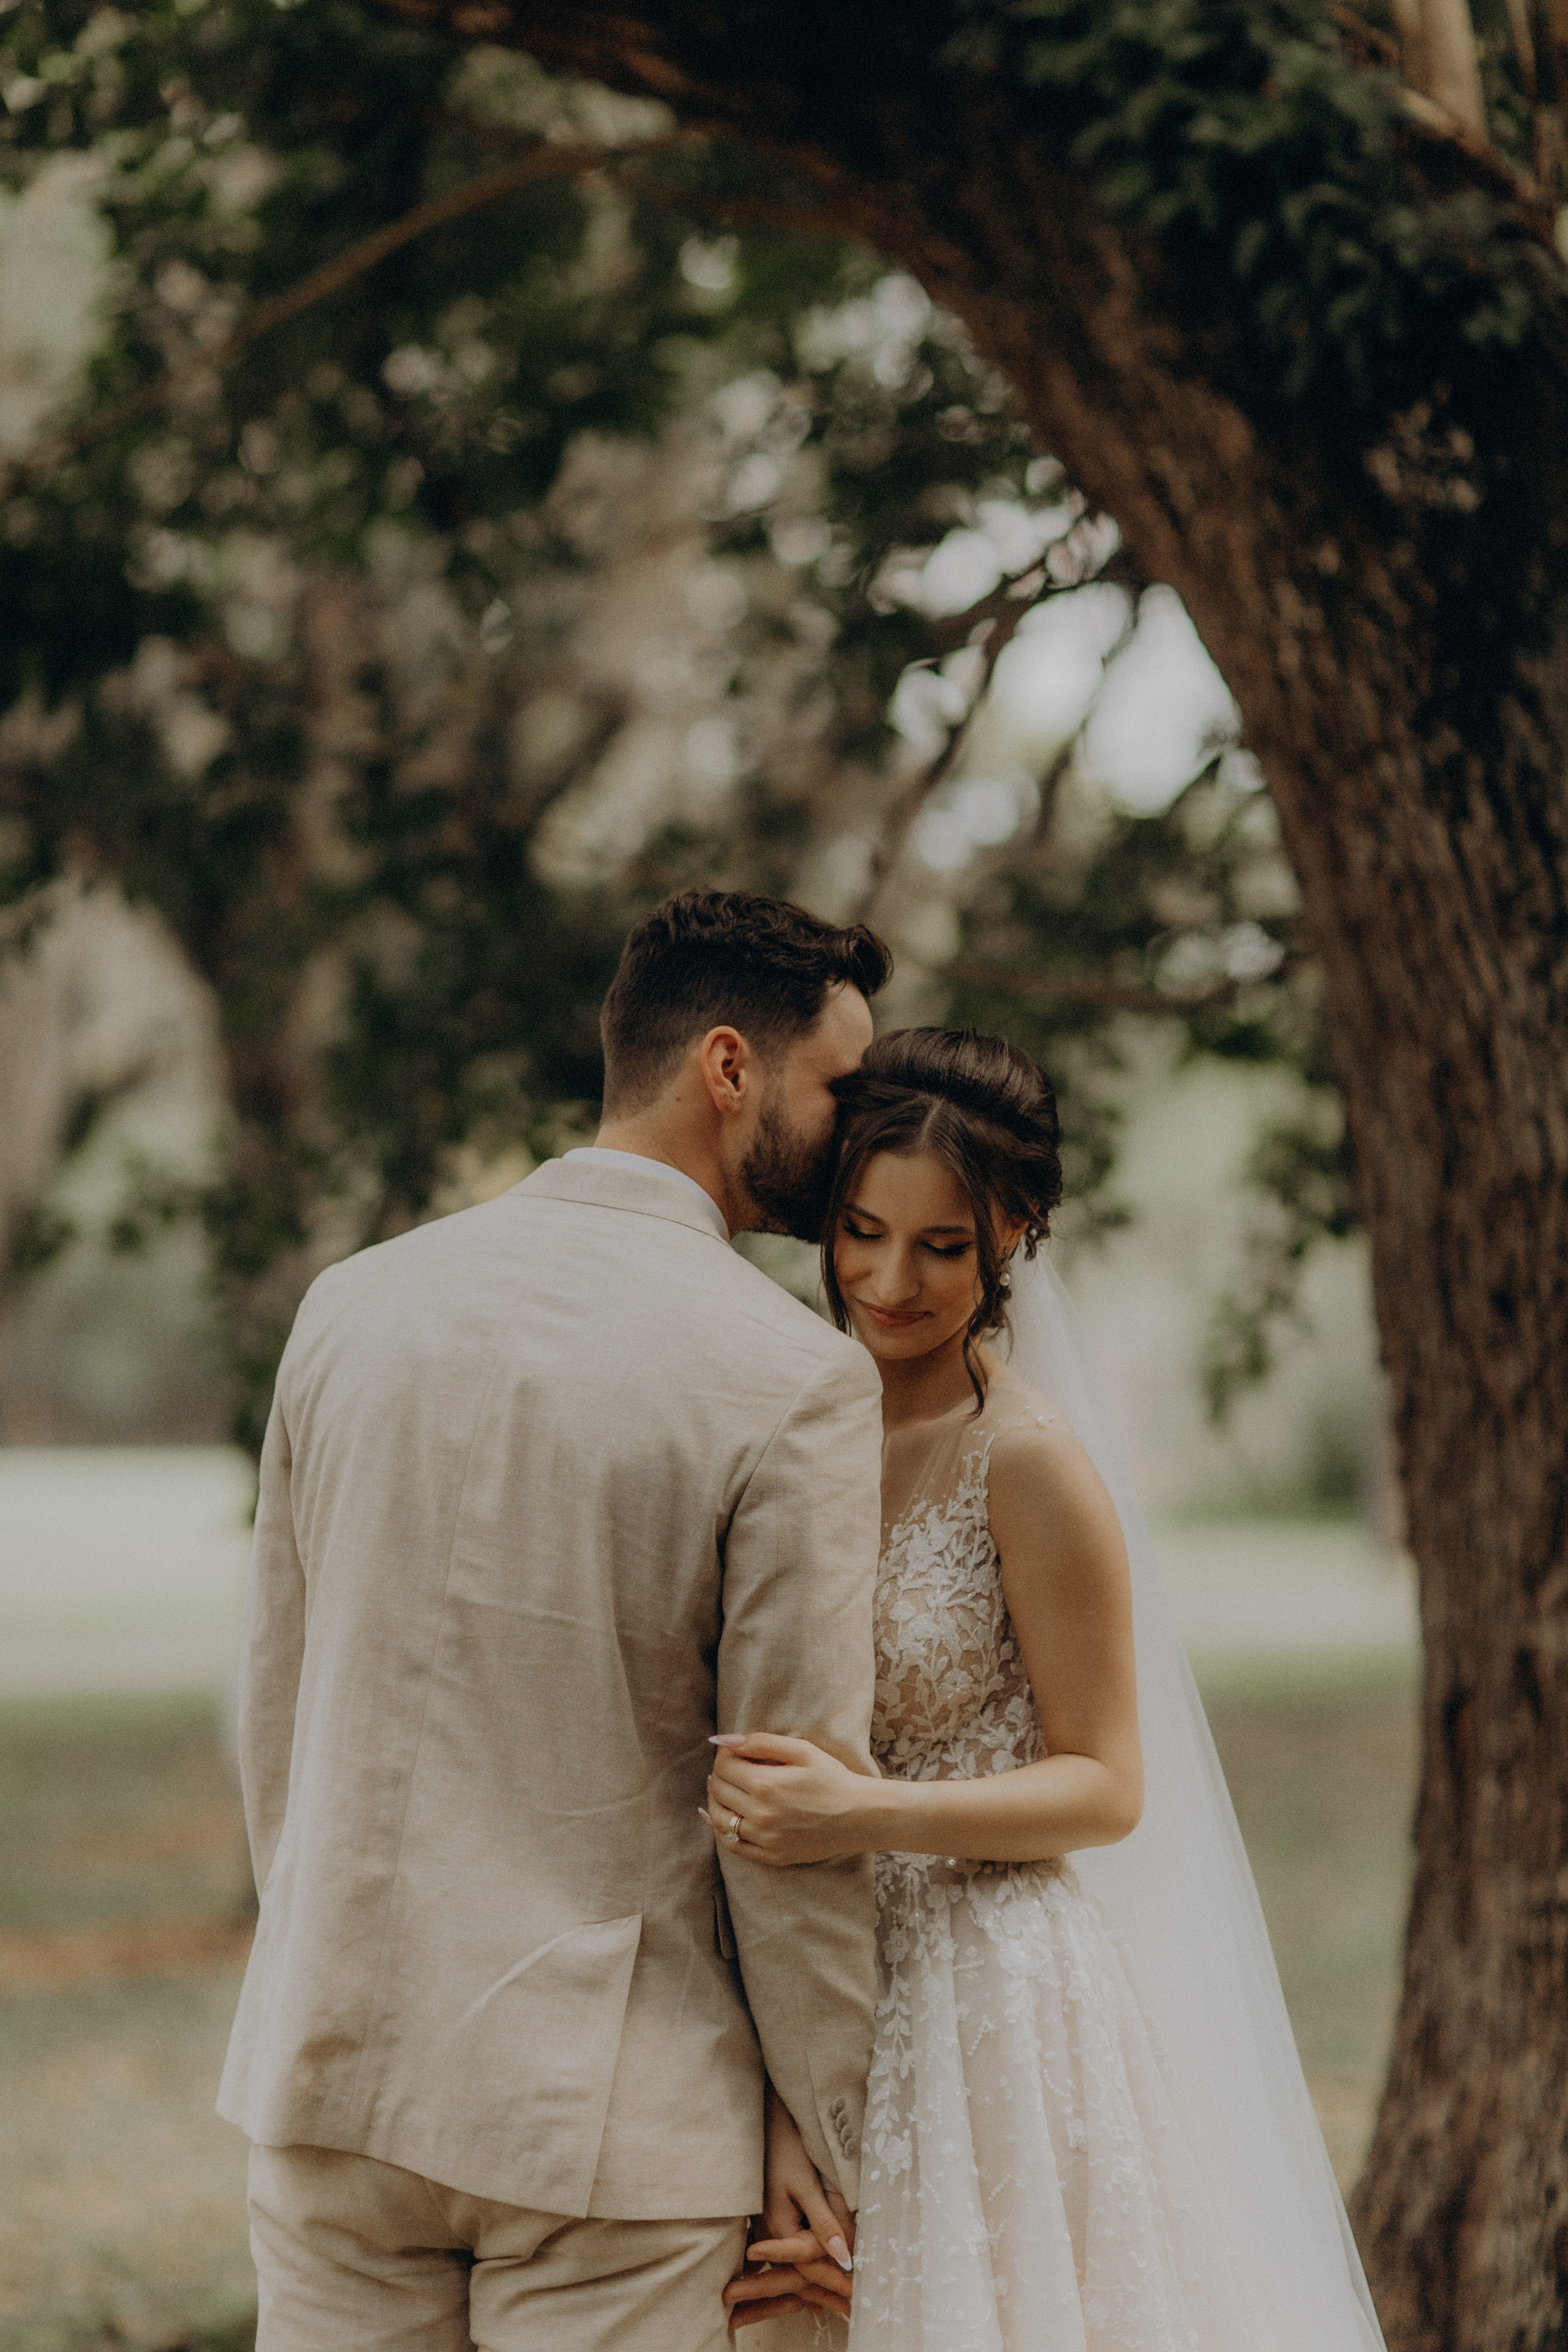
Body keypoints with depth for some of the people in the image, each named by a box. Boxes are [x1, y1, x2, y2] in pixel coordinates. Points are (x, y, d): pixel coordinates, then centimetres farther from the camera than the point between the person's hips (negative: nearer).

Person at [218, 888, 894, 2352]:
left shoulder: (356, 1303, 3)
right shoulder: (796, 1381, -12)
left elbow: (275, 1704, 10)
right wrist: (833, 2144, 1)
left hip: (335, 2067, 5)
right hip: (612, 2102, -4)